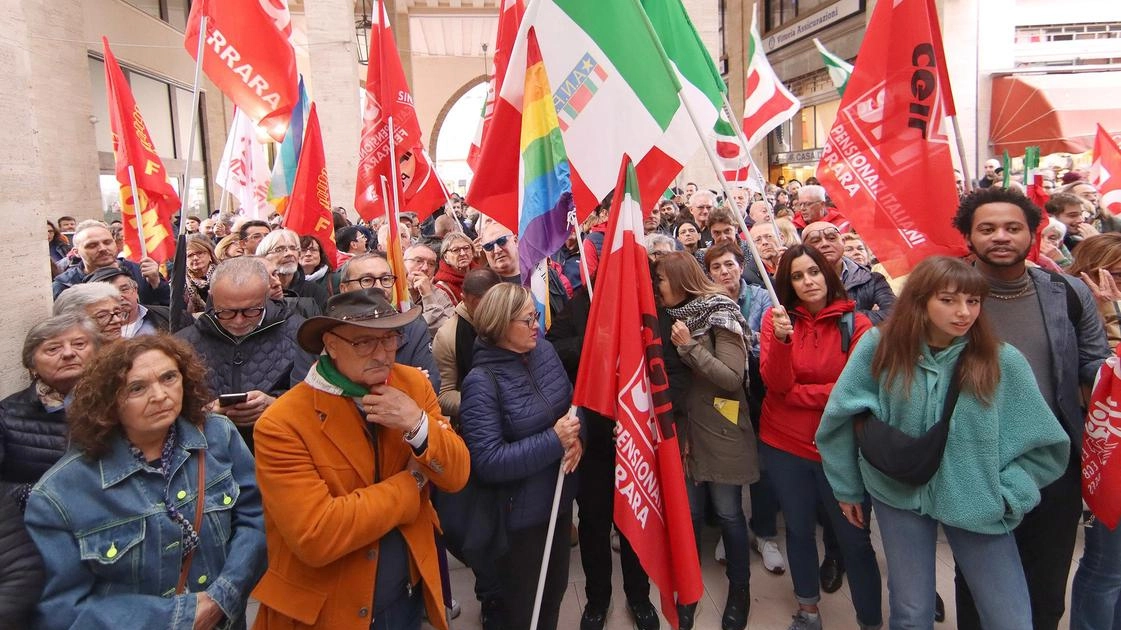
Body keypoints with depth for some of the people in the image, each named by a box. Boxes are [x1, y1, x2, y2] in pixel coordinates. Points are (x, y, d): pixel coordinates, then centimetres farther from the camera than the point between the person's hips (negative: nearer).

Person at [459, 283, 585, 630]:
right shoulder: (482, 381, -23)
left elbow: (570, 401, 9)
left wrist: (576, 436, -13)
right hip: (517, 512, -6)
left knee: (555, 588, 25)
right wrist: (554, 441, -27)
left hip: (559, 495, 6)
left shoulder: (544, 351, -3)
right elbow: (487, 461, -27)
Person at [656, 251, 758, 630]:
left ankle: (740, 590, 25)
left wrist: (689, 347, -19)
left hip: (720, 432, -4)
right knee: (689, 513, 9)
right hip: (684, 429, 4)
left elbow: (733, 378, -16)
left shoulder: (721, 315, -8)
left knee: (727, 512, 7)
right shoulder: (672, 318, 8)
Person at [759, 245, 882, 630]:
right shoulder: (776, 317, -4)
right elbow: (775, 383, -14)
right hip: (784, 445, 2)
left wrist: (794, 394, -12)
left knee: (854, 538, 4)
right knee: (799, 529, 17)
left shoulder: (855, 323, -7)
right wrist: (781, 339, -31)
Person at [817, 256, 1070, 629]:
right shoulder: (879, 347, -12)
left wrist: (1004, 495, -9)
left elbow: (1045, 445, -1)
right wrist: (848, 487, 4)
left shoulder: (1003, 361, -12)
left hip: (977, 505, 0)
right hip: (899, 497, 0)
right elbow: (841, 417, -3)